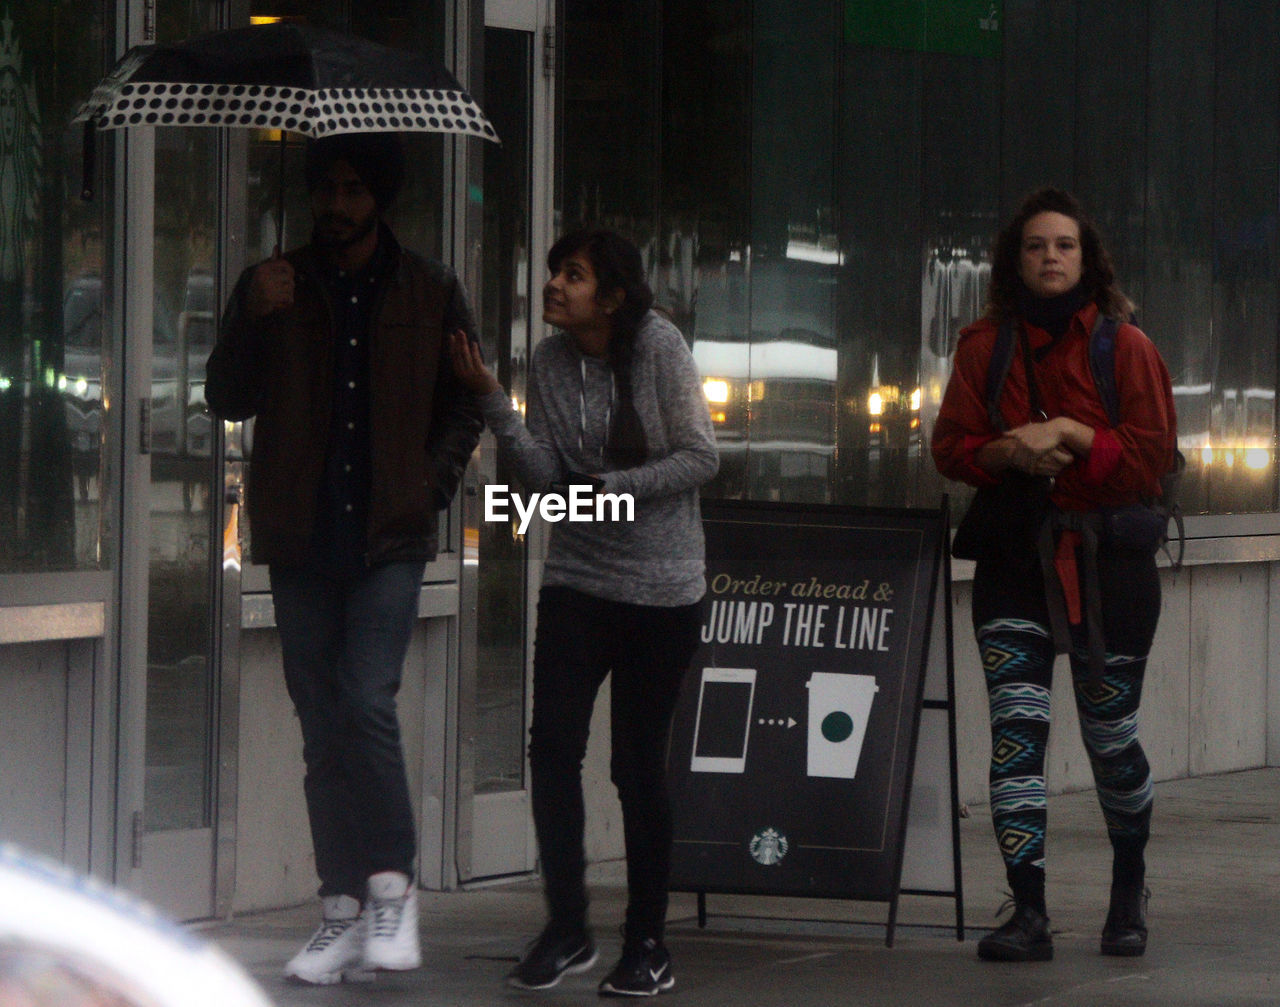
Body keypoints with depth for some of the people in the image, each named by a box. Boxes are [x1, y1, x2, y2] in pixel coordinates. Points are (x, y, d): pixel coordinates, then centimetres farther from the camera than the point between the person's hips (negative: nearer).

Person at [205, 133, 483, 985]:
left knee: (367, 700, -19)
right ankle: (345, 913, 8)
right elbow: (228, 401, 4)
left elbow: (466, 405, 14)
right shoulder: (276, 287, 7)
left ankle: (393, 886, -10)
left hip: (390, 533, -2)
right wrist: (253, 322, -13)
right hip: (302, 538, 2)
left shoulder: (429, 292, 6)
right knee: (324, 725, 4)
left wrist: (435, 483, -2)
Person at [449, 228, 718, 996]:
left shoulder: (659, 347, -10)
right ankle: (567, 928, 3)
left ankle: (648, 946, 10)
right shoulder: (552, 362, 4)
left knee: (639, 764, -1)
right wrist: (490, 399, -12)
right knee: (553, 745, -7)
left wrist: (614, 487, -15)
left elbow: (701, 457, -9)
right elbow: (544, 473, -3)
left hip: (661, 587, -4)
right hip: (578, 579, 4)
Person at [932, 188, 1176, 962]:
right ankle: (1029, 914, -13)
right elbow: (950, 446, 5)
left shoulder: (1127, 347, 0)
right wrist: (1011, 450, -14)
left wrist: (1068, 434, -17)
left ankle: (1130, 886, 33)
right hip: (1015, 557, 2)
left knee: (1111, 736, 7)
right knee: (1015, 729, -12)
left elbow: (1153, 456, -6)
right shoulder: (986, 347, 8)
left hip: (1109, 560, -1)